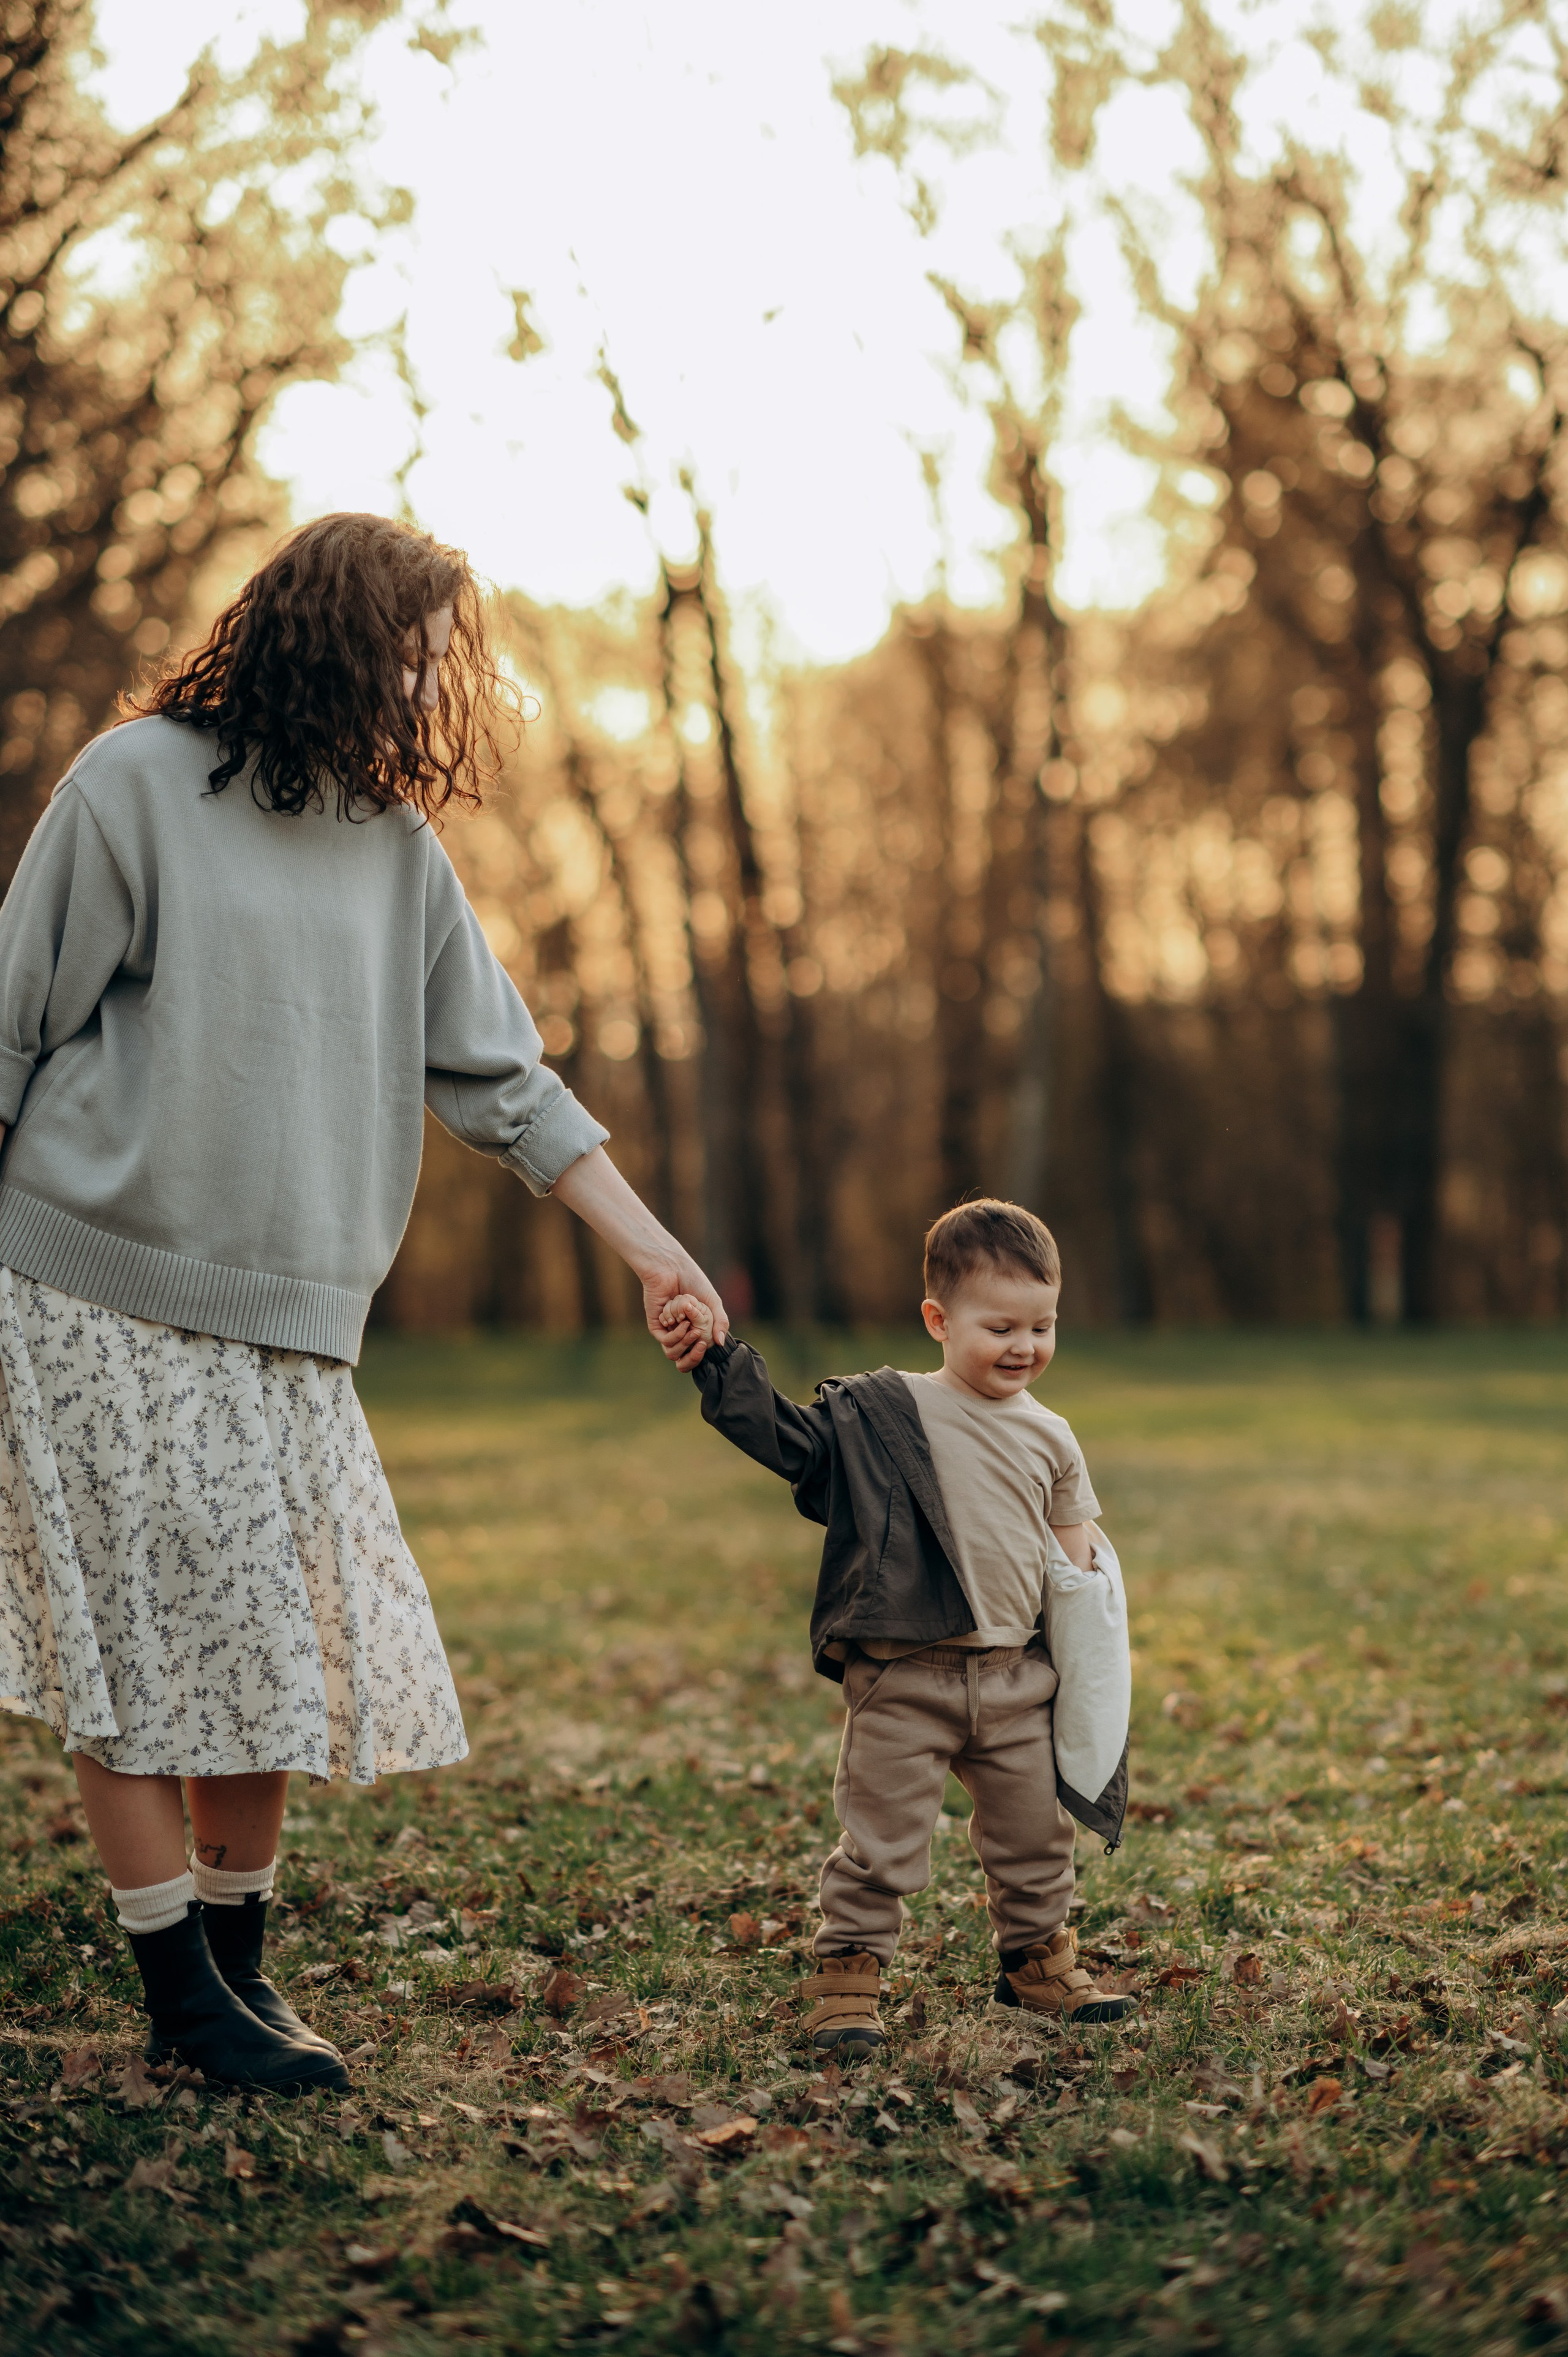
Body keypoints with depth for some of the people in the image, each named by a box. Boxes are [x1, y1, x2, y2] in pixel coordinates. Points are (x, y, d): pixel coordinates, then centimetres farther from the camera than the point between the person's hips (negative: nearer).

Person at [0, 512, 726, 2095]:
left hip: (290, 1325, 5)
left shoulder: (400, 845, 12)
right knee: (142, 1641, -2)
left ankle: (238, 1965, 18)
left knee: (288, 1649, 4)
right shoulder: (134, 783, -4)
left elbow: (498, 1076, 13)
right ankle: (182, 1998, 8)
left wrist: (647, 1245, 9)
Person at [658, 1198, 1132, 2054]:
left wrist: (1095, 1653, 7)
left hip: (1018, 1678, 4)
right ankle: (846, 1975, 7)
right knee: (881, 1839, -2)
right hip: (903, 1676, -4)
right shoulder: (881, 1413, -5)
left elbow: (1075, 1556, 18)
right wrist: (717, 1363, -18)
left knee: (1035, 1835, 16)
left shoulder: (1050, 1440, 8)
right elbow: (784, 1435, -7)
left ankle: (1037, 1960, 34)